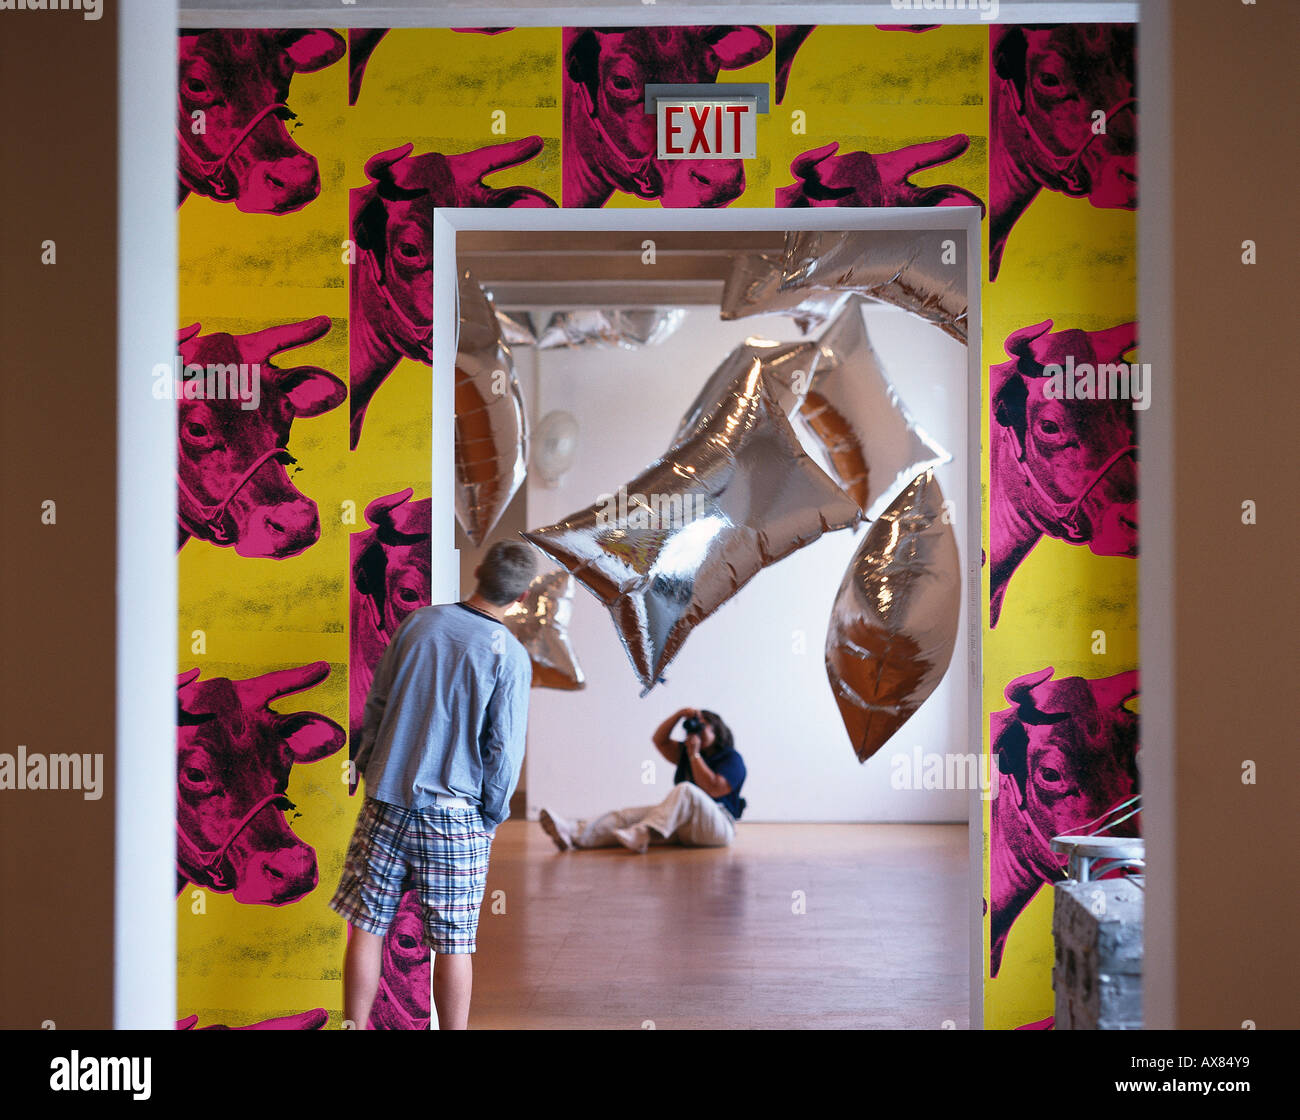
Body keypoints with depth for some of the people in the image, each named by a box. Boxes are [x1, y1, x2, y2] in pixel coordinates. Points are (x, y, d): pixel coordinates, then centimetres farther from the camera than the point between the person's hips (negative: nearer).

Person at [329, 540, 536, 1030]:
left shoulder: (418, 622, 1)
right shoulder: (510, 655, -9)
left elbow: (376, 705, 7)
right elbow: (504, 749, -8)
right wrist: (492, 816, 6)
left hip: (386, 802, 3)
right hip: (456, 813, -3)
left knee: (366, 927, 11)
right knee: (453, 943, 6)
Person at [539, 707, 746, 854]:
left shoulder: (732, 759, 2)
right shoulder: (686, 753, 26)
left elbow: (713, 789, -14)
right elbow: (659, 741, 15)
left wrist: (694, 754, -8)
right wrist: (679, 714, 4)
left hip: (716, 824, -7)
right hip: (682, 824, 7)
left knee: (685, 790, -36)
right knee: (628, 815, -15)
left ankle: (640, 835, -58)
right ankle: (573, 834, -39)